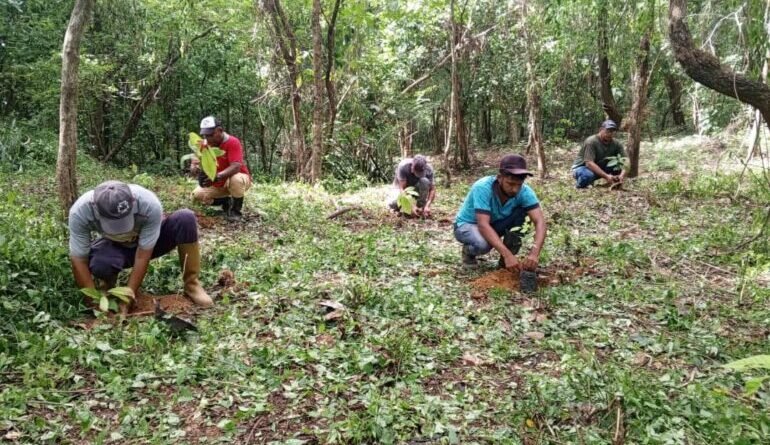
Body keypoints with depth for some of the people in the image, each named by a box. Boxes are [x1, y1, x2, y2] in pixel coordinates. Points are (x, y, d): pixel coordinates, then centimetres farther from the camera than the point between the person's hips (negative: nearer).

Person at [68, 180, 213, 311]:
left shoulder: (150, 204, -38)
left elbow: (143, 255, -30)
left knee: (185, 219, -31)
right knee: (99, 264, -36)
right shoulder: (80, 211, -33)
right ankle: (108, 284, 2)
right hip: (113, 247, 1)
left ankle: (191, 284, -16)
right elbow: (78, 260, -26)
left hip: (148, 243, 0)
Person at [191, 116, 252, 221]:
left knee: (236, 179, -40)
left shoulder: (232, 142, -24)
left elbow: (236, 167, -36)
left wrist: (217, 177, -52)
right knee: (197, 195, -11)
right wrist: (195, 168, -38)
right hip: (218, 184, 6)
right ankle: (227, 202, 11)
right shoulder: (205, 145, -7)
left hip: (240, 178, -6)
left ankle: (236, 209, -13)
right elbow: (195, 164, -11)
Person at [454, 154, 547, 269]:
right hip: (466, 225, -4)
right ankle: (469, 250, 0)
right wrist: (507, 254, -51)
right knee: (484, 244, -37)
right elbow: (483, 225, -41)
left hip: (493, 225, 4)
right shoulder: (483, 188, -33)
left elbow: (539, 221, -30)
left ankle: (507, 260, -10)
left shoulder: (524, 191, -22)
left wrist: (534, 253, -48)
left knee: (520, 211, -22)